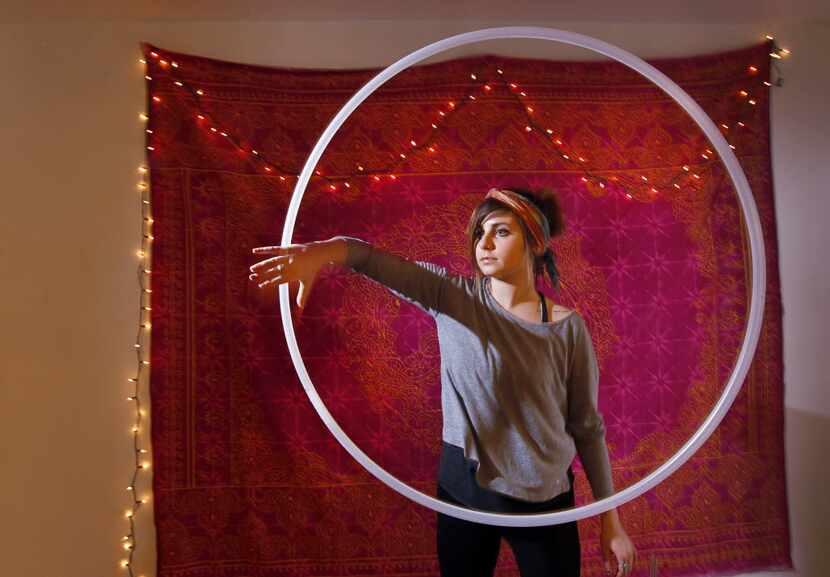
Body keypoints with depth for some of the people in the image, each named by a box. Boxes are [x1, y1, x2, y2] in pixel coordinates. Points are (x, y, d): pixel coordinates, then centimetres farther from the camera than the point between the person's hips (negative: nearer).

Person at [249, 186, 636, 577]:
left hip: (544, 501, 0)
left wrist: (611, 521, 3)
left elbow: (588, 426, -1)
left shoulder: (569, 327, -8)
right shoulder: (453, 297, -9)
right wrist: (322, 251, -47)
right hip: (463, 486, 1)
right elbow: (383, 264, -26)